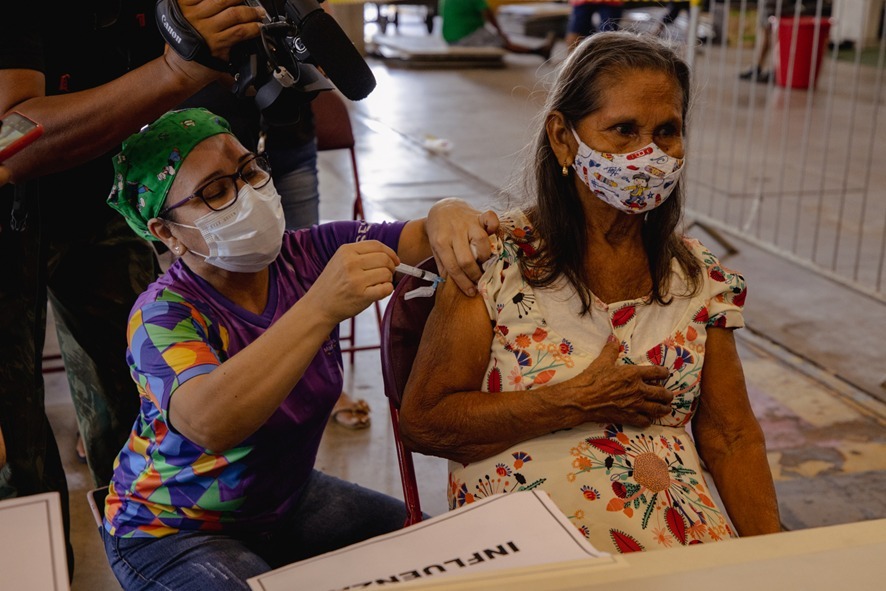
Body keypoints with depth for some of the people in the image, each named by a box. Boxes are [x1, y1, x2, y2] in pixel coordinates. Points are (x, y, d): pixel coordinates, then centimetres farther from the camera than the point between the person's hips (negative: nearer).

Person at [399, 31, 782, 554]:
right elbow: (423, 422, -6)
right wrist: (577, 402, -11)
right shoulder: (498, 256, -5)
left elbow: (732, 437, 10)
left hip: (683, 539, 4)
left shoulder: (702, 278, 8)